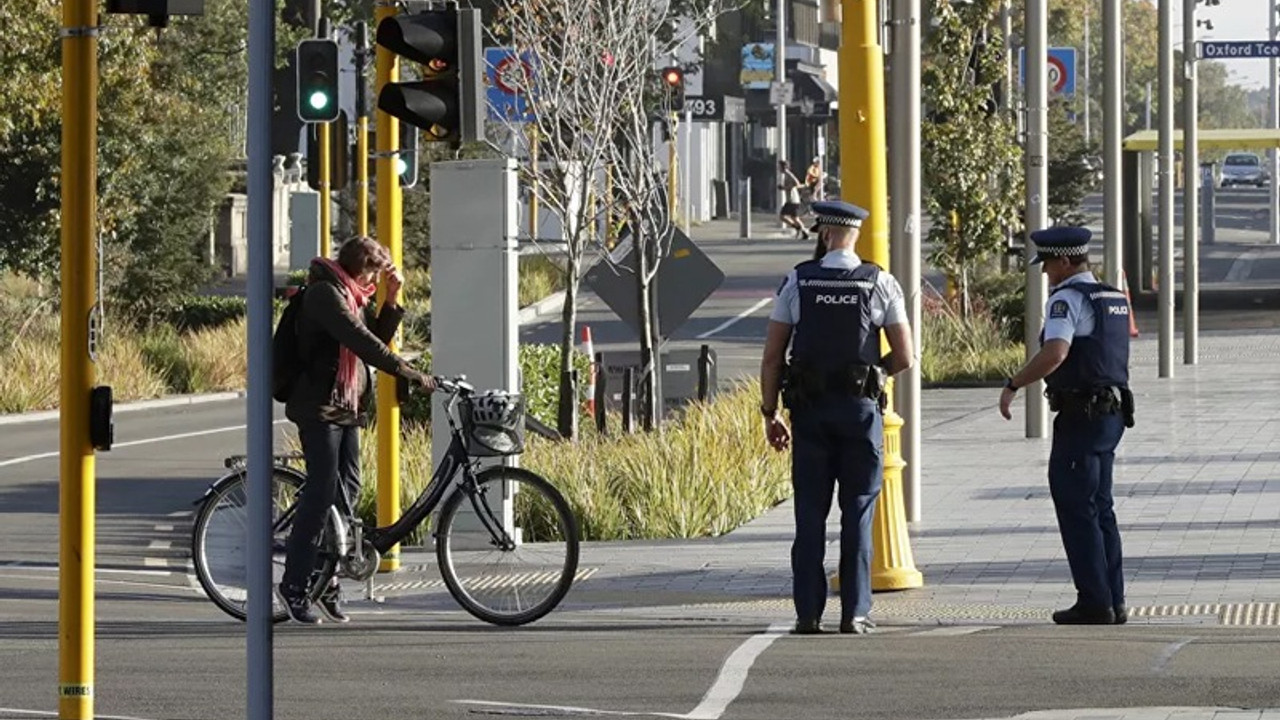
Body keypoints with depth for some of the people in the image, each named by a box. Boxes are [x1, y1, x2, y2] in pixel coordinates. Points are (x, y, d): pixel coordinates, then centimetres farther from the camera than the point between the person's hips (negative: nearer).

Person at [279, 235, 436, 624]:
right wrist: (411, 374, -26)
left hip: (346, 407, 9)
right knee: (322, 491, -10)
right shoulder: (325, 293, -14)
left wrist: (392, 300, 3)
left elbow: (377, 338, 14)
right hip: (319, 406, -9)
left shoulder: (353, 297, 17)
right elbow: (363, 344, -24)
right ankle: (294, 585, -5)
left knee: (348, 489, 7)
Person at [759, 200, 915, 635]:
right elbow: (904, 358, 0)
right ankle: (854, 612, 0)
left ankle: (808, 613, 2)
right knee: (857, 513, 3)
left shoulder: (798, 282, 0)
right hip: (860, 406, 0)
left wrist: (770, 413, 7)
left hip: (810, 409, 0)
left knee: (810, 514, 4)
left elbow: (772, 357, 0)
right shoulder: (880, 284, -1)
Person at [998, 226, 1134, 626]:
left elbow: (1054, 353, -28)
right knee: (1100, 508, 15)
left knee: (1076, 510, -4)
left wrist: (1013, 385, -21)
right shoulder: (1113, 297, 15)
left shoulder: (1067, 298, -14)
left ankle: (1094, 603, -5)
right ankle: (1113, 600, 16)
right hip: (1112, 411, 9)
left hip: (1080, 416, -9)